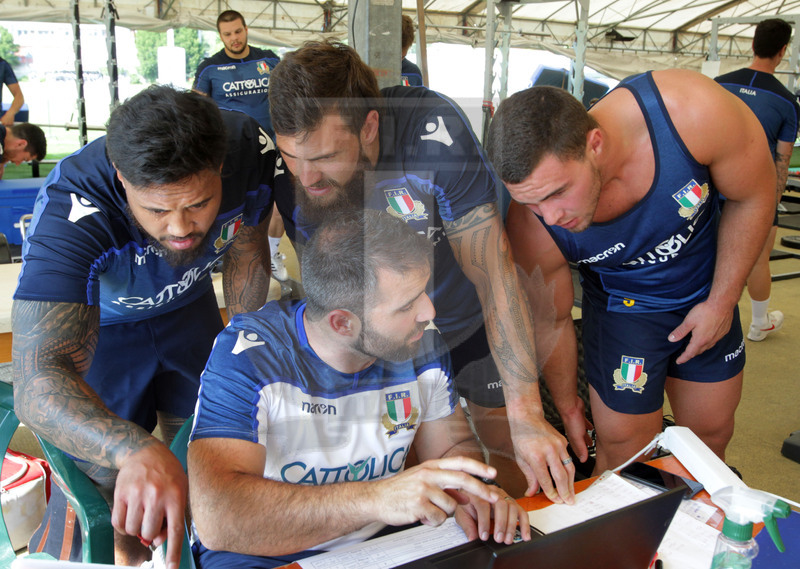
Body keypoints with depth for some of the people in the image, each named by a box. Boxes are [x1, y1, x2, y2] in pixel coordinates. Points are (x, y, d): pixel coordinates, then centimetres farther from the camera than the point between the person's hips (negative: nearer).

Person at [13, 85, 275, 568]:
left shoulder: (250, 151, -32)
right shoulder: (71, 212, -43)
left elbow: (247, 256, -11)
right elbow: (38, 382, -49)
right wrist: (137, 452, -67)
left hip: (186, 302, 4)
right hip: (97, 319, -3)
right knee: (103, 475, -1)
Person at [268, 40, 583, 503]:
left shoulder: (432, 130, -34)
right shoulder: (291, 165, -23)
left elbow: (495, 275, -31)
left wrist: (526, 415, -31)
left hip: (472, 323, -2)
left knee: (515, 453, 7)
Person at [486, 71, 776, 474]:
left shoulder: (689, 112, -36)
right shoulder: (533, 224, -32)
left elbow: (753, 196, -15)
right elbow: (553, 321, -12)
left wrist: (722, 302, -12)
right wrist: (568, 406, 3)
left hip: (707, 295, 2)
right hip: (622, 308, -2)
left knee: (710, 440, 16)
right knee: (625, 456, -2)